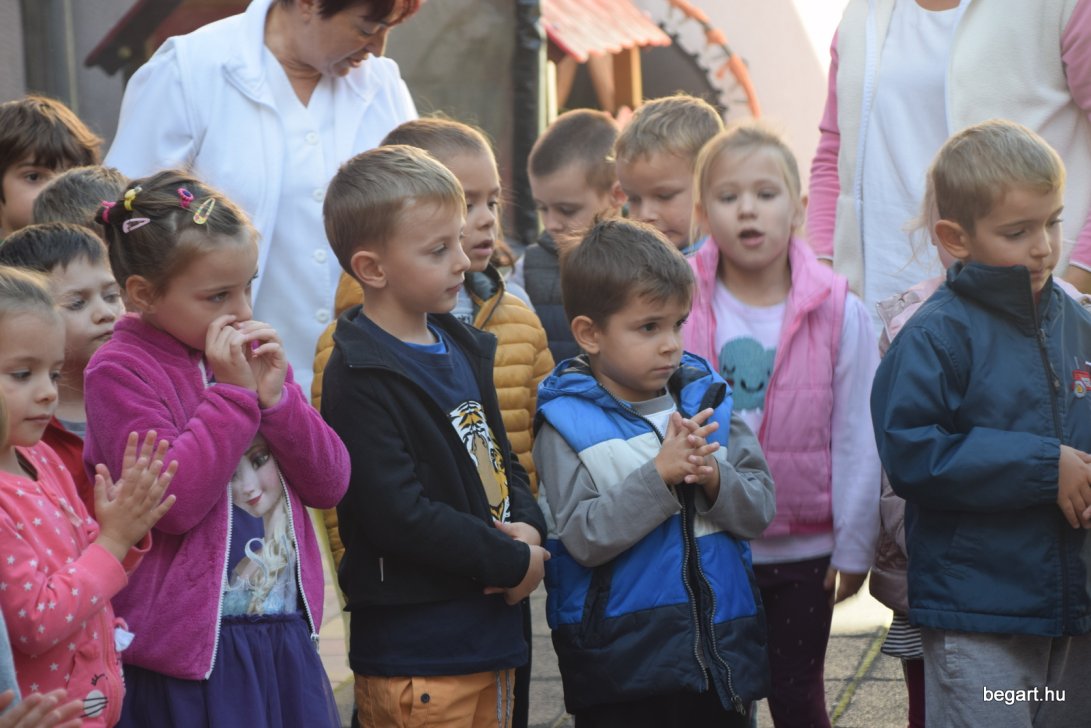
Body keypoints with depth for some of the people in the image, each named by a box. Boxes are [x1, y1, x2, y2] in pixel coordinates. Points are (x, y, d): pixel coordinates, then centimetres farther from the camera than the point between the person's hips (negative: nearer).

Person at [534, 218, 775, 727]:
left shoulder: (705, 396, 5)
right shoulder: (568, 424, -7)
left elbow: (759, 510, 3)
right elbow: (584, 537, -16)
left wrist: (714, 479, -17)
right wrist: (659, 476, -22)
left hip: (721, 645, 4)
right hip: (620, 662, -4)